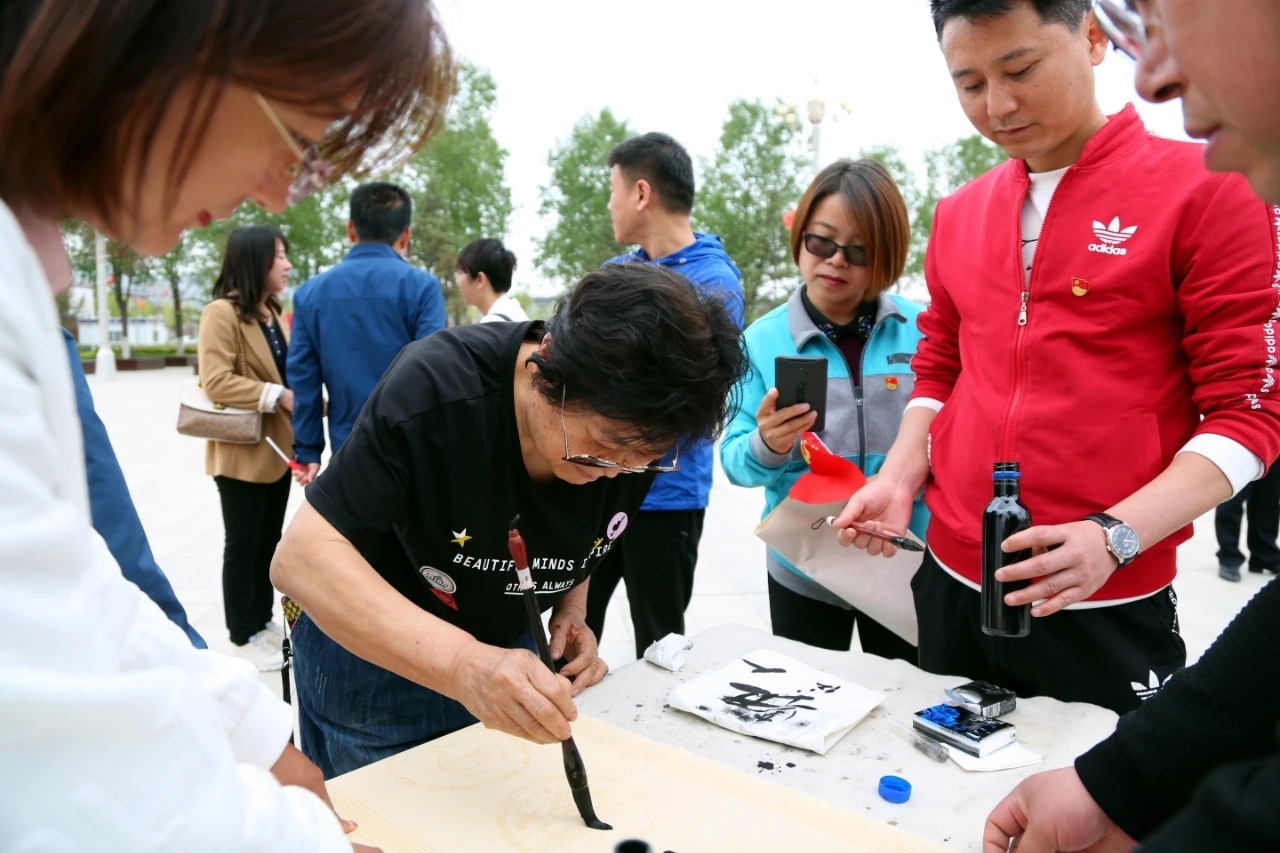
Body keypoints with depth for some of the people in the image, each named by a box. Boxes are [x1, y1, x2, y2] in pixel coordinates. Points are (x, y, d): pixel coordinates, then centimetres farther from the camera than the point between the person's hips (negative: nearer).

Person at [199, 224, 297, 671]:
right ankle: (244, 636, 15)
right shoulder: (222, 312, -14)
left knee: (269, 541, 16)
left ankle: (263, 620, 29)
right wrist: (278, 396, -25)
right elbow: (216, 382, -23)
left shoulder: (273, 313, 13)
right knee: (243, 544, 3)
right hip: (242, 453, -8)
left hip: (277, 448, 8)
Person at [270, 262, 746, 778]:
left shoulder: (637, 431, -18)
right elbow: (302, 559, -37)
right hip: (369, 654, -4)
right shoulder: (435, 390, -33)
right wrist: (461, 663, -49)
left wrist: (570, 609, -13)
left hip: (510, 650, 5)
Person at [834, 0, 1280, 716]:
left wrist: (1114, 536, -22)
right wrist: (900, 477, 1)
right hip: (949, 585, 5)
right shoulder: (959, 214, 8)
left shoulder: (1208, 187, -7)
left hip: (1107, 604, -4)